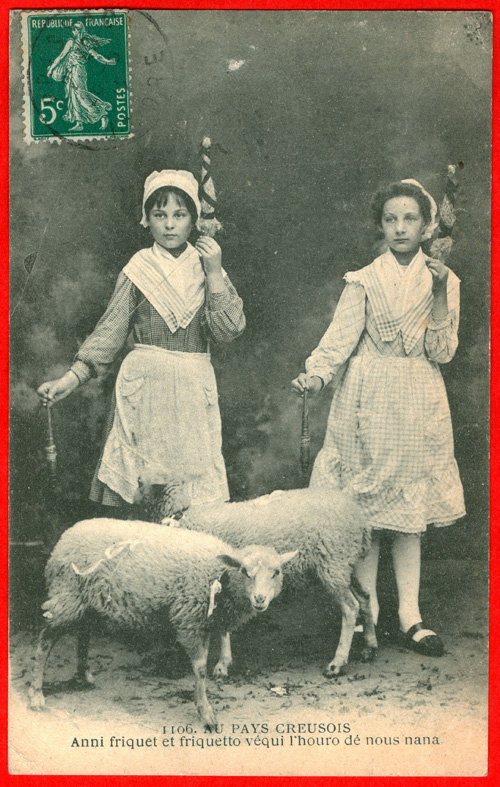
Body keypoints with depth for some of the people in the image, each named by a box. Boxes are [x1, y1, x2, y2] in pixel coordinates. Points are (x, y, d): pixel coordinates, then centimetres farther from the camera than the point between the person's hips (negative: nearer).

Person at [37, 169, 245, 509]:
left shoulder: (207, 268, 7)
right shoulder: (138, 270, 2)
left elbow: (230, 330, -4)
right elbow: (109, 332, 0)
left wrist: (214, 273, -10)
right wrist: (69, 380, -9)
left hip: (193, 391, 2)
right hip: (144, 388, -1)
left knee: (198, 486, 0)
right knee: (137, 477, -2)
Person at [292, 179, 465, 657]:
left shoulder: (443, 281, 7)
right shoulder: (363, 282, 3)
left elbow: (442, 353, 0)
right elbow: (341, 337, -7)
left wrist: (439, 297, -12)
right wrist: (315, 375, -25)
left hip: (417, 405, 1)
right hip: (368, 402, -1)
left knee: (410, 509, 4)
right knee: (365, 508, 0)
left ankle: (410, 617, 12)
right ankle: (366, 613, 11)